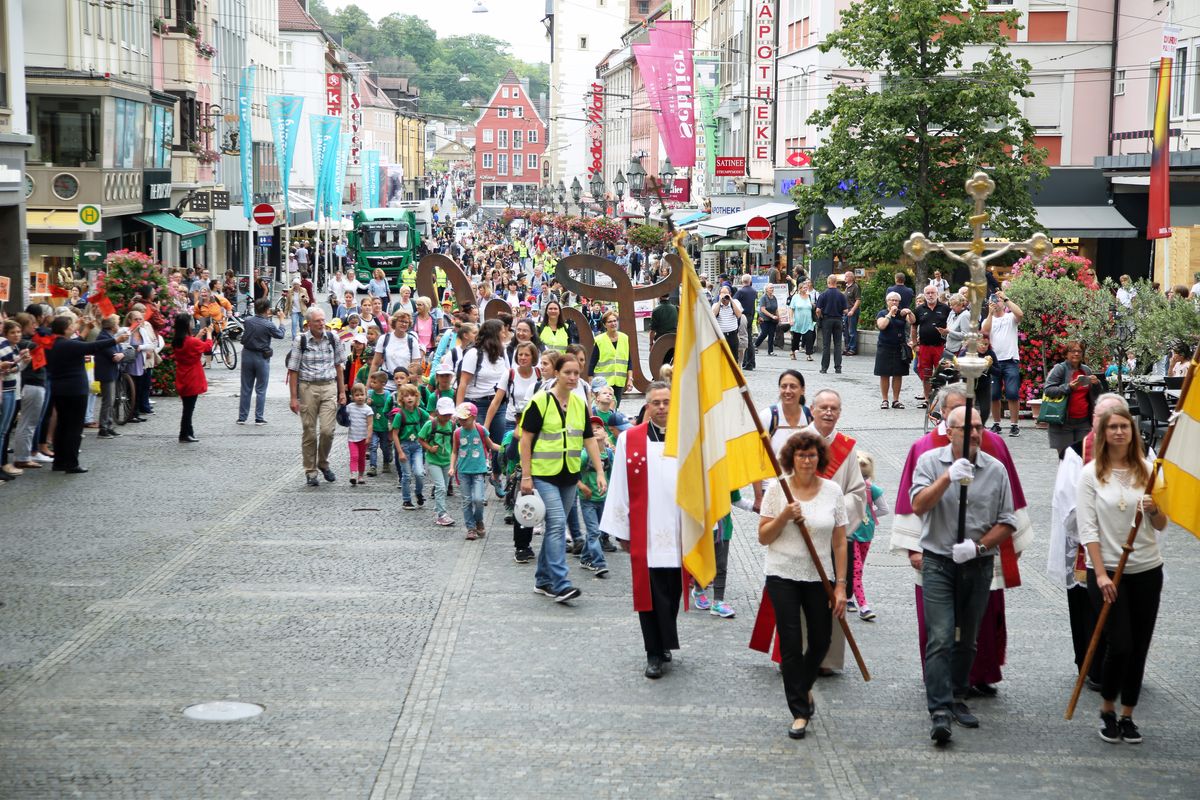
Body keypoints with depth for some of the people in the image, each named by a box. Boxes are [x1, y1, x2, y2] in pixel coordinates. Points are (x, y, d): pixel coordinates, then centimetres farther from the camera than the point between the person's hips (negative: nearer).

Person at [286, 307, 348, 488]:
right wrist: (293, 397, -6)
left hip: (329, 387, 1)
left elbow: (339, 366, 12)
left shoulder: (333, 338, 4)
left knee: (327, 430, -8)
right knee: (309, 432, 3)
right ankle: (310, 472, 15)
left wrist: (342, 391, 10)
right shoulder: (300, 341, -4)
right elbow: (293, 370, -2)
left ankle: (323, 463, 18)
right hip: (307, 388, -1)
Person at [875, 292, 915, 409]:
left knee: (898, 375, 3)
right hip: (885, 348, -2)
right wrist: (890, 314, -16)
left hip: (900, 348, 2)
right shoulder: (882, 314, 3)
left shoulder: (902, 313, 9)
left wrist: (909, 312, -25)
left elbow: (913, 321, -7)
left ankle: (896, 400, 9)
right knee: (884, 375, -1)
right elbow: (881, 325, -16)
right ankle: (884, 400, 5)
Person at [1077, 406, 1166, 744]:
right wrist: (1101, 574, -15)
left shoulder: (1147, 470, 4)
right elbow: (1087, 528, -8)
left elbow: (1161, 526, 8)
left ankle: (1127, 715, 20)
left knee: (1139, 647, 6)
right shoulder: (1091, 473, -4)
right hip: (1106, 570, -3)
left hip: (1146, 570, 3)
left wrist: (1155, 510, -15)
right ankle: (1107, 710, 15)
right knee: (1120, 645, -9)